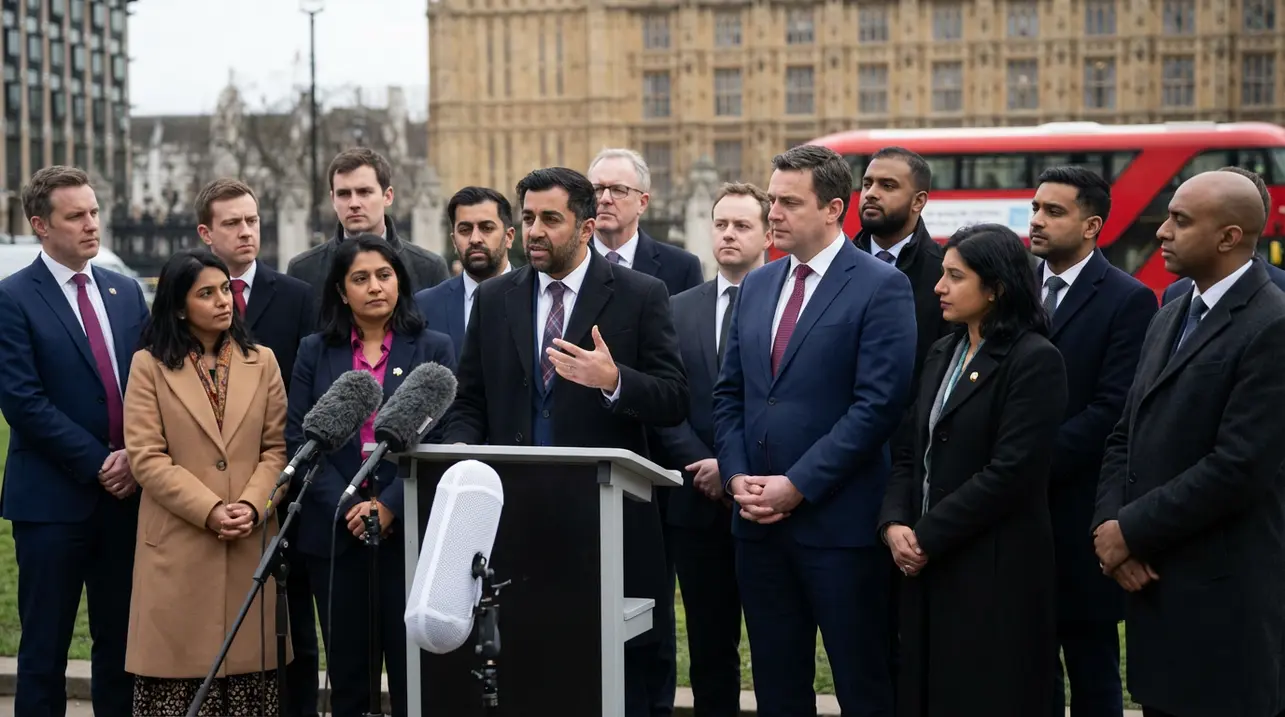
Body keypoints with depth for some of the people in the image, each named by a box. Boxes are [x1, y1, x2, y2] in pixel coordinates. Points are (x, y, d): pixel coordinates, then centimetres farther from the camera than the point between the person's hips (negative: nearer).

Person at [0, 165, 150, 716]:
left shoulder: (126, 292, 11)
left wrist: (135, 456, -6)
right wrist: (98, 463, -13)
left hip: (125, 492, 5)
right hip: (52, 499, -5)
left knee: (121, 639, 9)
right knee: (45, 645, 4)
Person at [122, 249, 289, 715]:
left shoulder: (261, 362, 11)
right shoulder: (150, 366, 3)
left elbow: (276, 448, 6)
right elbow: (147, 457, -5)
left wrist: (252, 506, -11)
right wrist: (209, 511, -14)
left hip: (252, 544, 2)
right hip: (178, 545, -2)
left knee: (247, 663, 2)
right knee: (181, 670, -1)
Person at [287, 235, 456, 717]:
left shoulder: (433, 349, 5)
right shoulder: (315, 352, 9)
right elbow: (298, 438, 2)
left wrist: (389, 506, -12)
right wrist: (345, 508, -10)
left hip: (409, 529, -2)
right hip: (335, 532, 2)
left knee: (412, 671, -2)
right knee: (346, 672, 7)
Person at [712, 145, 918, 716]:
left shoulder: (881, 287, -7)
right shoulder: (756, 286, 14)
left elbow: (878, 404, -14)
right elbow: (729, 394, 15)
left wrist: (798, 486, -15)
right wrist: (737, 477, -1)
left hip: (839, 520, -6)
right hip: (758, 522, 6)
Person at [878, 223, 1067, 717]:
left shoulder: (1035, 360, -11)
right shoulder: (943, 353, 13)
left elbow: (1010, 472, -18)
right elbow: (911, 451, 12)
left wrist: (927, 537, -14)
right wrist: (894, 524, -5)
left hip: (994, 570, -7)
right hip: (928, 564, 7)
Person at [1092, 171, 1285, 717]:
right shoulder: (1170, 318, 15)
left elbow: (1239, 467, -20)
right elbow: (1126, 437, 13)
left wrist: (1131, 532, -13)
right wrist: (1109, 525, -4)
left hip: (1223, 598, -8)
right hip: (1153, 580, 8)